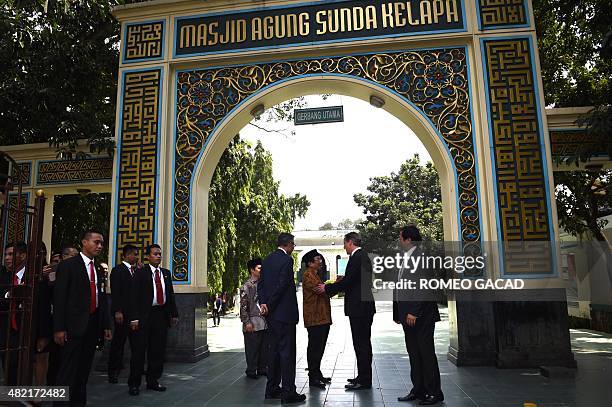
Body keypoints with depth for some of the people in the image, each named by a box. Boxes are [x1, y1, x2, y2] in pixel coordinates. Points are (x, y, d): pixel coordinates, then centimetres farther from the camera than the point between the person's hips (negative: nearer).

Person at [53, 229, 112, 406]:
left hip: (93, 324, 6)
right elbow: (59, 298, -9)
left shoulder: (99, 269, 13)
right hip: (74, 324, -6)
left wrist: (106, 325, 10)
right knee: (68, 370, -3)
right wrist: (59, 328, -14)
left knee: (84, 369, 13)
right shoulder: (68, 265, -5)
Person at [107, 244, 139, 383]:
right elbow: (115, 292, -14)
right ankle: (113, 372, 13)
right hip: (122, 313, -6)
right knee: (118, 342, 3)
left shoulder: (135, 270, 14)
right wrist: (118, 311, -18)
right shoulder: (117, 270, -6)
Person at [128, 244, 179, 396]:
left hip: (161, 315, 5)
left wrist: (174, 314, 10)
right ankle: (134, 383, 14)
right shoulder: (140, 273, -3)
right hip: (144, 315, -5)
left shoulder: (166, 273, 13)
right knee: (139, 350, 2)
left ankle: (153, 381, 22)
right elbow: (134, 296, -8)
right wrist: (134, 317, -14)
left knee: (158, 350, 10)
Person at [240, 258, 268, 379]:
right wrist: (247, 322, -14)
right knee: (252, 348, 2)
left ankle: (262, 369, 25)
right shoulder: (247, 286, -8)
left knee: (264, 347, 12)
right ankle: (251, 371, 15)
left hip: (265, 322, 7)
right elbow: (243, 306, -10)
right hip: (253, 323, -6)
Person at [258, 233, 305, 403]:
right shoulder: (287, 260, -14)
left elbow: (261, 283, 11)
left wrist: (263, 303, 2)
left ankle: (272, 389, 23)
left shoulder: (267, 259, 12)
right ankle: (288, 392, 4)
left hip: (271, 313, 9)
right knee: (287, 351, -2)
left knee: (275, 350, 15)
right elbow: (281, 285, -18)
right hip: (284, 312, -9)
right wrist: (269, 306, -10)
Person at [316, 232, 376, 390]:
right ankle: (364, 377, 26)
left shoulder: (357, 257, -16)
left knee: (361, 343, -4)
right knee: (364, 343, 16)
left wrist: (327, 288, -11)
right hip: (364, 306, 11)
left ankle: (364, 380, 4)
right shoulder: (363, 256, 16)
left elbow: (348, 281, -20)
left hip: (359, 307, -11)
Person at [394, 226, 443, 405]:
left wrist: (413, 313, -20)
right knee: (414, 353, 14)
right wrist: (398, 313, 15)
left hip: (420, 316, -9)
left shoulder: (421, 256, -13)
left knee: (426, 352, 0)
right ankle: (418, 390, 23)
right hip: (408, 315, 9)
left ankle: (434, 392, 12)